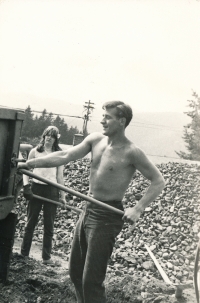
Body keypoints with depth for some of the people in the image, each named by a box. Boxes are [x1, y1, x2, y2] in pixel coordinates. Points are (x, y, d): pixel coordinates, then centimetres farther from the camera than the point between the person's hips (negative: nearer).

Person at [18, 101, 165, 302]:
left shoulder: (131, 153, -15)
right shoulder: (95, 139, 2)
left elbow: (158, 182, -10)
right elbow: (65, 157, -2)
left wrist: (137, 209, -21)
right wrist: (31, 163, -10)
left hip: (108, 216, -7)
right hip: (88, 211, 7)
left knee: (91, 280, -5)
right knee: (75, 271, 17)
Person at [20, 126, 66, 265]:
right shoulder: (35, 151, 4)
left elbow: (60, 176, 7)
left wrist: (63, 196, 4)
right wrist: (26, 186, -7)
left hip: (52, 190, 1)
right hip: (36, 188, 0)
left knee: (49, 226, 5)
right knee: (31, 223, 7)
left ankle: (47, 257, 14)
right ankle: (24, 253, 18)